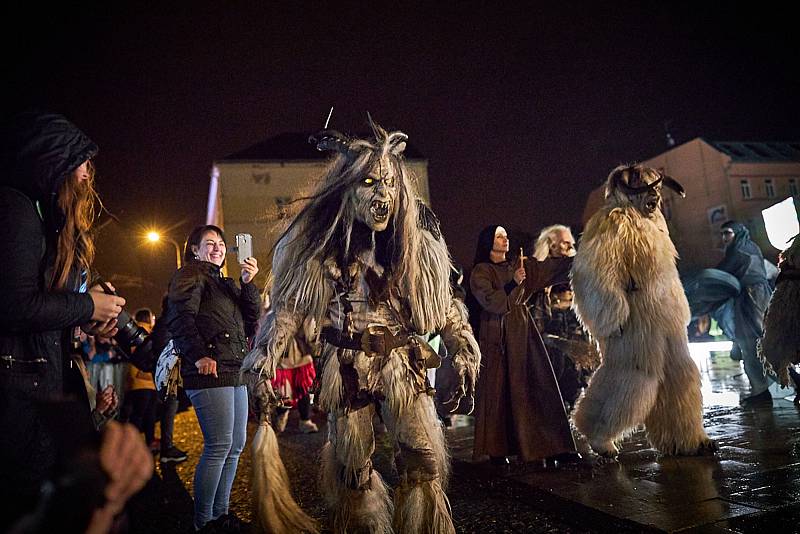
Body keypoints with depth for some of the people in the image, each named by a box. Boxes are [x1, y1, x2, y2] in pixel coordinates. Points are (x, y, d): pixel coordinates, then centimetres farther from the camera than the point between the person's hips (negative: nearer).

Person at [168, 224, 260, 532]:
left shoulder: (226, 283, 23)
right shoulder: (190, 275, 2)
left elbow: (251, 321, 13)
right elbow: (181, 317, -13)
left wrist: (248, 284, 1)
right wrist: (199, 355, -23)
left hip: (235, 373, 9)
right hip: (210, 372, -8)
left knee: (236, 445, 11)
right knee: (219, 446, -8)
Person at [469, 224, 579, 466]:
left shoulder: (518, 266, 14)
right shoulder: (480, 272, -1)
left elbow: (551, 266, 7)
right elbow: (491, 301, -14)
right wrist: (513, 283, -20)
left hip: (523, 332, 5)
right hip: (498, 336, -5)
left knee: (539, 386, 1)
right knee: (499, 390, -2)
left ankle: (551, 446, 4)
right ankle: (497, 449, 8)